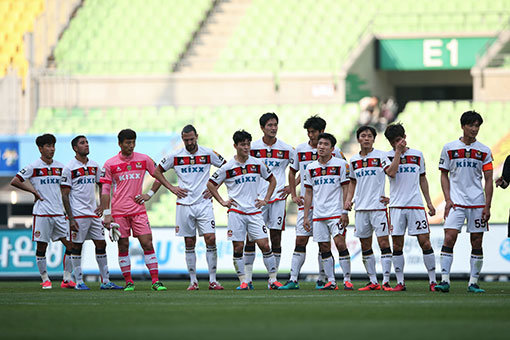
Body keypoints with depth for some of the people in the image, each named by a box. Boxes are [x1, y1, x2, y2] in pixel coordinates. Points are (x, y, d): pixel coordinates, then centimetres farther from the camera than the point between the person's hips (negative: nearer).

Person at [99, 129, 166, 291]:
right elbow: (105, 190, 1)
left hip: (138, 210, 1)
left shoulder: (144, 159, 3)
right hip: (118, 211, -1)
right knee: (123, 246, 2)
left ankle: (156, 281, -5)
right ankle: (128, 282, 11)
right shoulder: (110, 164, 0)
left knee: (147, 244, -7)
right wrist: (106, 214, -4)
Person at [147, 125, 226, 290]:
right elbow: (158, 171, 14)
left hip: (204, 203, -1)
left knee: (210, 240, -10)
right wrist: (171, 188, 4)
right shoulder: (175, 156, 1)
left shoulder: (208, 154, 1)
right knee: (189, 244, 3)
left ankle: (213, 281, -5)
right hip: (184, 205, 1)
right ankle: (193, 281, 11)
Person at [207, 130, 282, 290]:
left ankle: (273, 279, 1)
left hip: (255, 212, 1)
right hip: (236, 212, -1)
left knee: (265, 245, -5)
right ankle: (243, 281, 7)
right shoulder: (227, 167, -1)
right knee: (238, 248, -2)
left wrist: (265, 200, 10)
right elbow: (211, 184, 9)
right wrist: (222, 202, 3)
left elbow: (272, 180, 19)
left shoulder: (258, 164, 5)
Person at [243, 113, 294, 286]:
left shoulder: (286, 149, 3)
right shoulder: (252, 148, 3)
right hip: (257, 198, 0)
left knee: (276, 237, 1)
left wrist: (291, 188, 3)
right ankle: (247, 278, 1)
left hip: (278, 197, 0)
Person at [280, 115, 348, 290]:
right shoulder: (300, 150, 6)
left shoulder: (334, 151, -1)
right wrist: (293, 195, 11)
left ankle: (322, 280, 8)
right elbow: (293, 172, 19)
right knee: (300, 241, -2)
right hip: (306, 202, 2)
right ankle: (293, 280, -2)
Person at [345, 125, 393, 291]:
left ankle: (386, 281, -10)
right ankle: (373, 282, 15)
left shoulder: (380, 156, -2)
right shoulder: (354, 160, 12)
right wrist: (348, 199, 12)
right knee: (365, 245, 7)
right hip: (360, 208, 5)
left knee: (383, 242, -10)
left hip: (378, 206, -5)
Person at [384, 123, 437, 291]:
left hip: (416, 205, 1)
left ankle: (433, 281, 0)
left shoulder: (417, 155, 10)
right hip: (396, 206, 0)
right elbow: (391, 173, -15)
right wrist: (398, 151, -11)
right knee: (397, 245, 0)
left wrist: (429, 202, 14)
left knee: (425, 242, -5)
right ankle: (400, 282, 7)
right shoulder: (388, 156, 4)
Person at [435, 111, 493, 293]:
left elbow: (488, 180, 5)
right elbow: (444, 175, 9)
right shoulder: (449, 148, 4)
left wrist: (487, 207, -3)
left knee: (477, 243, 2)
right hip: (456, 202, -1)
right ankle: (445, 280, -12)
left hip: (477, 203, 1)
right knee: (449, 238, -12)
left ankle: (473, 282, 8)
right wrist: (448, 200, -3)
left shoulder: (484, 151, 5)